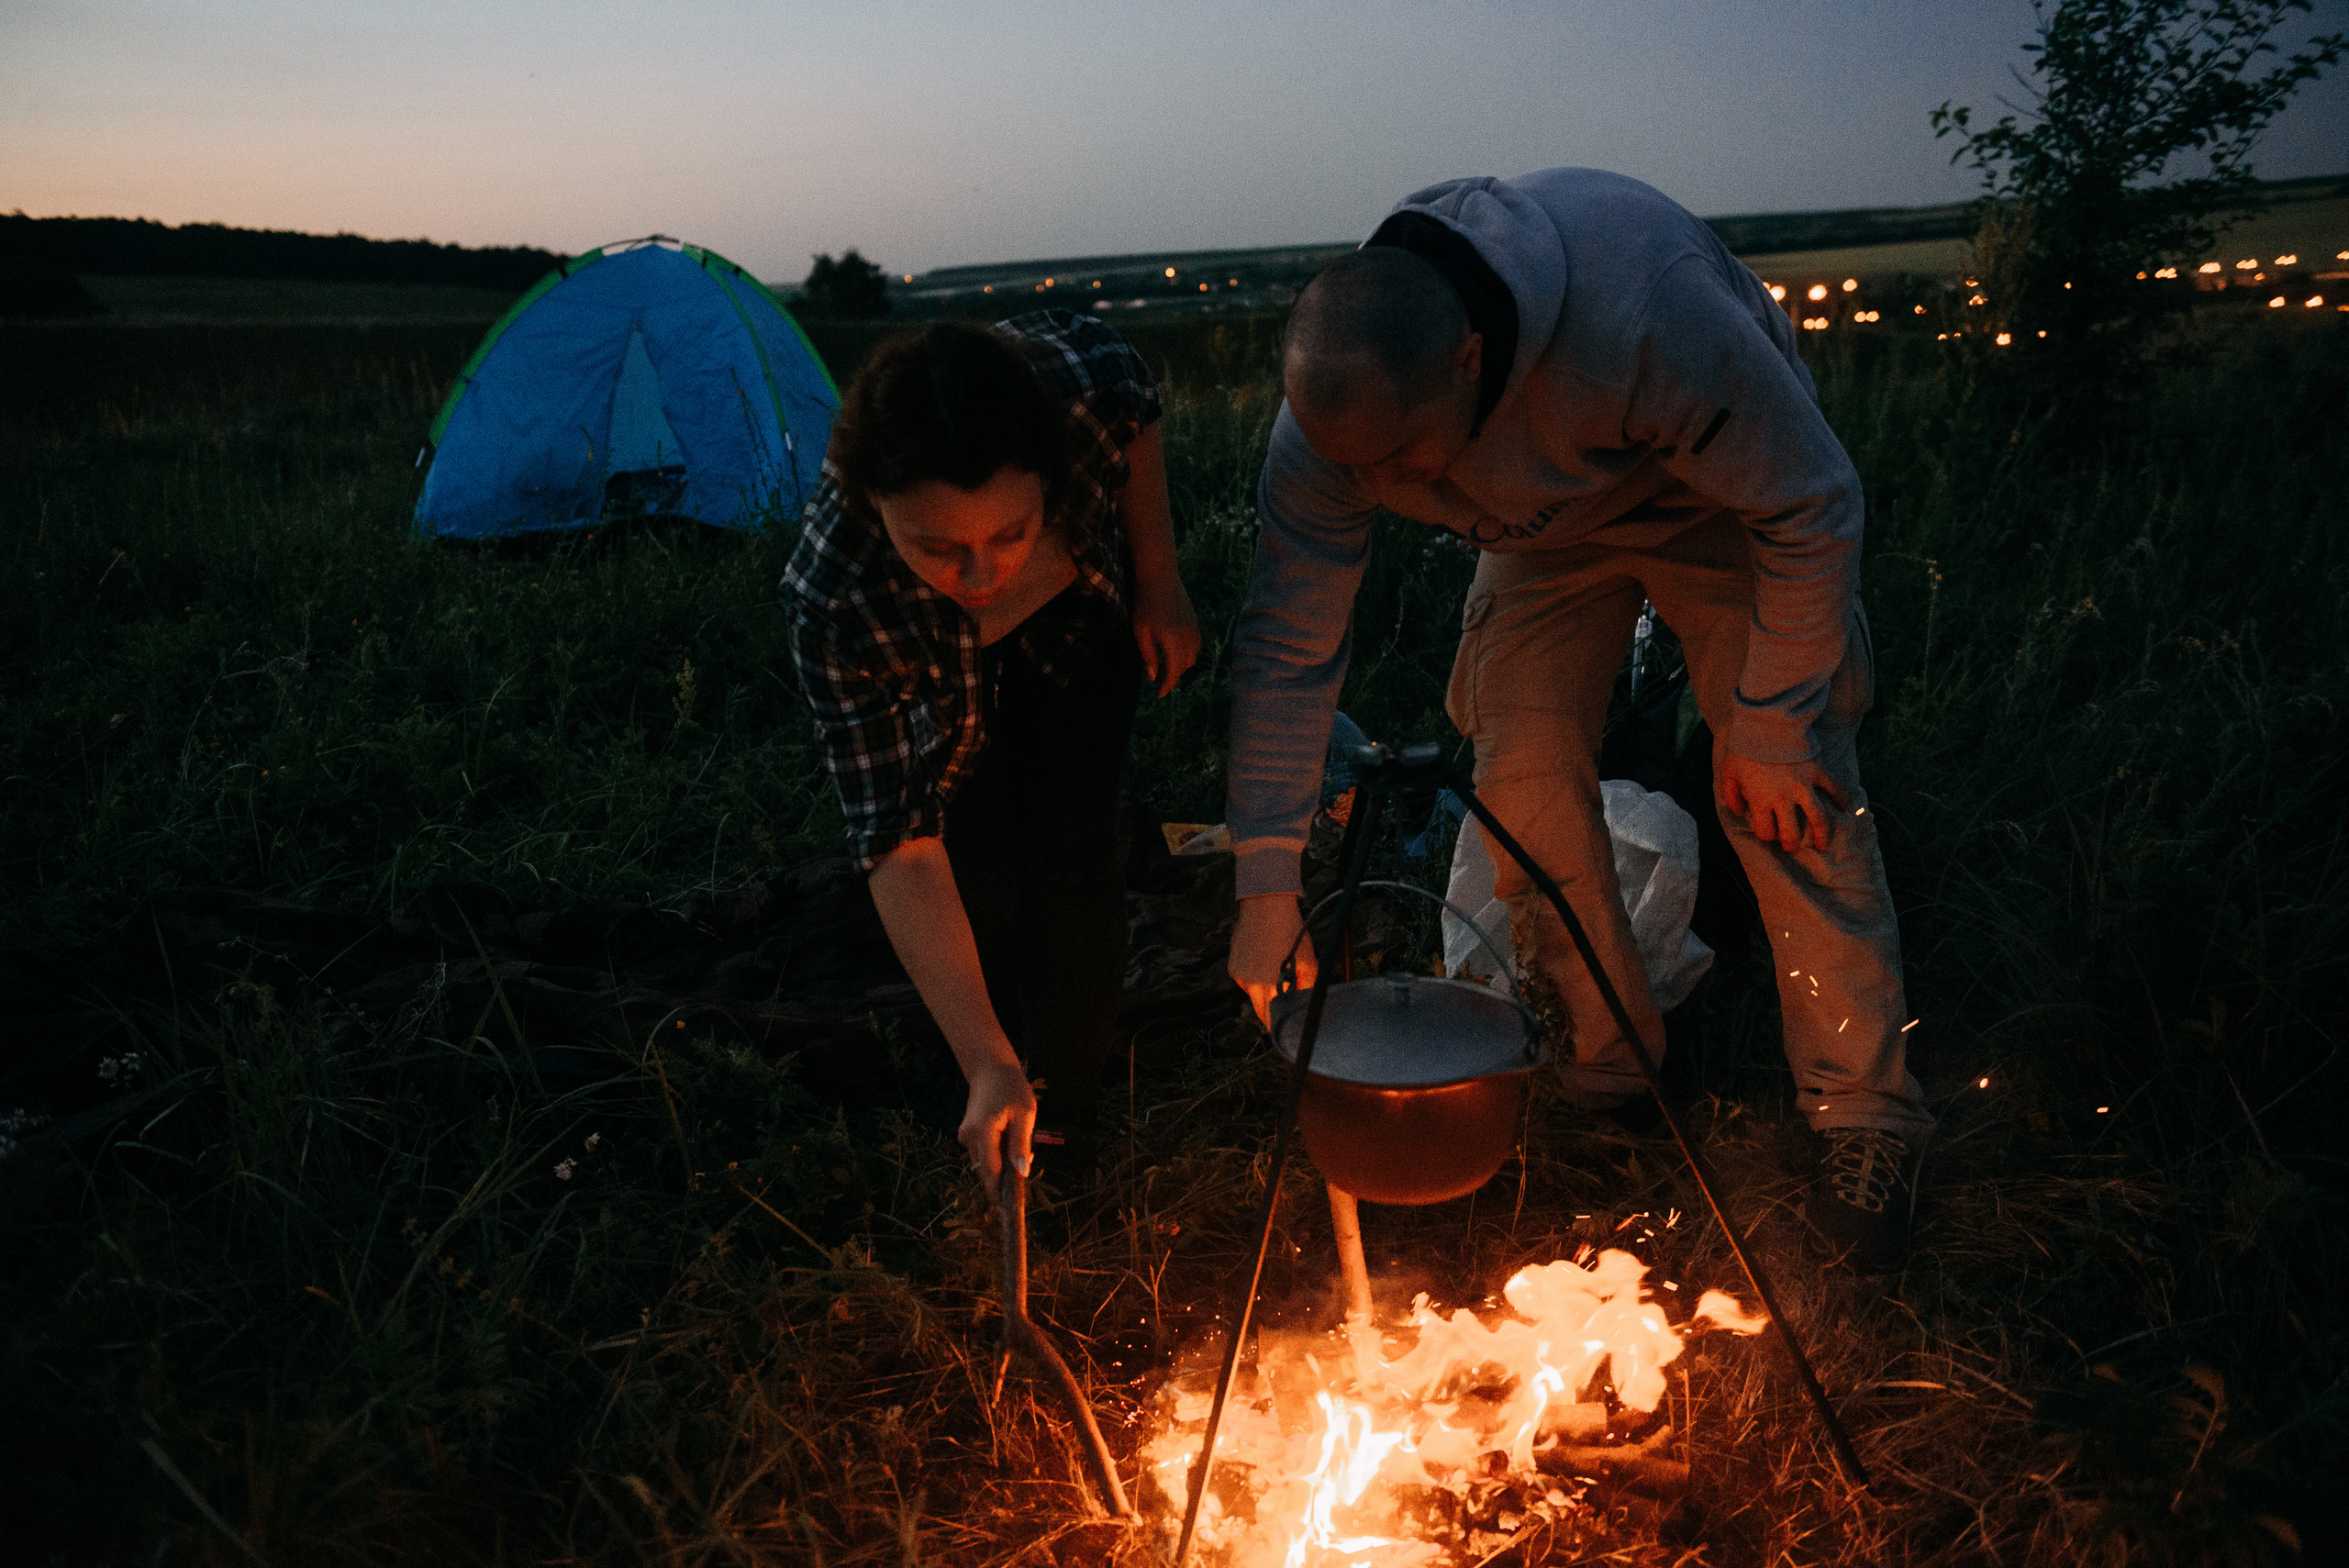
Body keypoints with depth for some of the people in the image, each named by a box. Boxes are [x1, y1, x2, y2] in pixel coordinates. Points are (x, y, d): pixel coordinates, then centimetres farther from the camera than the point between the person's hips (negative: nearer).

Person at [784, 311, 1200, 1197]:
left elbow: (1137, 417, -14)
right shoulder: (836, 605, -43)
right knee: (976, 883, -10)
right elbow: (901, 852, -38)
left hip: (1084, 618, 2)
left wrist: (1159, 580, -9)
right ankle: (1005, 1102, 20)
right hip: (940, 681, -1)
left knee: (1068, 849, -6)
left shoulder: (1078, 375, -42)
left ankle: (1065, 1113, 15)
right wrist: (987, 1065, -39)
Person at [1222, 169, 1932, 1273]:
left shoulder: (1651, 311, -43)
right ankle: (1607, 1073, 14)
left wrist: (1770, 730, -23)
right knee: (1524, 788, -7)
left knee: (1791, 798, -12)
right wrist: (1268, 882, -21)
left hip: (1721, 495, -3)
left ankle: (1864, 1120, 3)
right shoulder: (1339, 404, -29)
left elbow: (1812, 506, -29)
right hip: (1547, 524, 4)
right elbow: (1286, 645, -21)